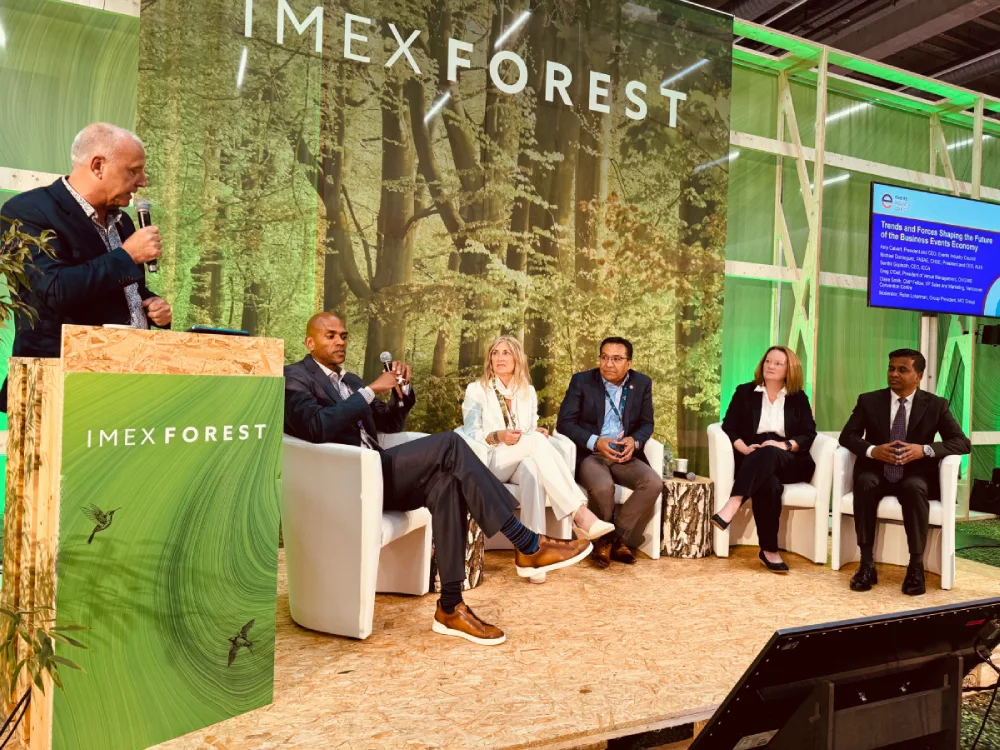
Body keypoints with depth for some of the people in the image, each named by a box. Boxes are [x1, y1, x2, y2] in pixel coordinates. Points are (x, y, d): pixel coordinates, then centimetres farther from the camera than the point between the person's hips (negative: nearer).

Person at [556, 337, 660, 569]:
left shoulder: (642, 383, 6)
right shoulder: (581, 381, -2)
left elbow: (646, 423, 12)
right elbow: (564, 423, -5)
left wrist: (634, 440, -11)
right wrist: (595, 442, -20)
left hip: (625, 455, 3)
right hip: (589, 454, -3)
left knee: (653, 482, -25)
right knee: (602, 486, -35)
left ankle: (613, 539, -9)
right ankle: (609, 539, -4)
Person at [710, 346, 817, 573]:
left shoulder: (798, 398, 14)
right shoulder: (745, 392, 13)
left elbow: (809, 435, 4)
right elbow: (729, 427, 6)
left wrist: (784, 445, -16)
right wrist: (744, 448, -14)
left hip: (789, 462, 0)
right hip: (753, 460, 0)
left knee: (768, 453, -38)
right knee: (769, 484, -36)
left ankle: (731, 506, -52)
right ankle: (770, 550, -34)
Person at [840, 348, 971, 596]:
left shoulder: (936, 405, 4)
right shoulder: (869, 400, 5)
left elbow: (962, 442, -4)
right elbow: (847, 436, -1)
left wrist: (925, 449, -22)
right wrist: (872, 450, -22)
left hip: (915, 475, -1)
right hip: (876, 472, 1)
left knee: (914, 488, -36)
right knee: (864, 483, -34)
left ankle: (916, 565, -22)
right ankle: (866, 564, -27)